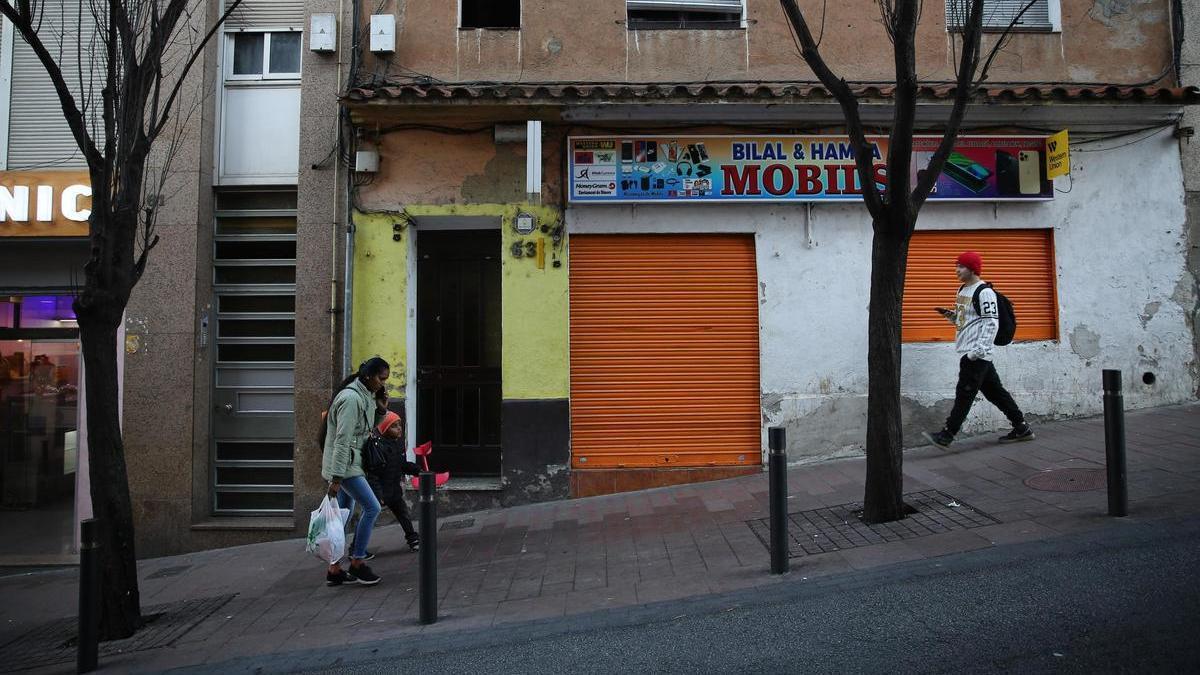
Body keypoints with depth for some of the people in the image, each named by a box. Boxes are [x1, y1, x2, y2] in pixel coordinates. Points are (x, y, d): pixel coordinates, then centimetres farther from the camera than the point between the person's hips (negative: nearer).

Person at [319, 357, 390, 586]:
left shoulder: (366, 396, 11)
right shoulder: (351, 398, -19)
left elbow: (368, 428, 19)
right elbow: (342, 439, -22)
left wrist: (381, 409, 1)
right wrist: (336, 477, -24)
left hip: (349, 464, 10)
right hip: (343, 464, -10)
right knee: (372, 508, -10)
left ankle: (334, 569, 18)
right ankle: (357, 563, 1)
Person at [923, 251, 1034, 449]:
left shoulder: (985, 292, -13)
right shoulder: (962, 290, 16)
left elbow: (991, 323, -18)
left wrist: (977, 350, -22)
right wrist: (951, 315, 6)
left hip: (977, 353, -9)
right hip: (968, 351, 9)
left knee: (964, 393, -8)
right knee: (994, 391, 13)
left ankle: (946, 436, -9)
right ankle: (1021, 428, 21)